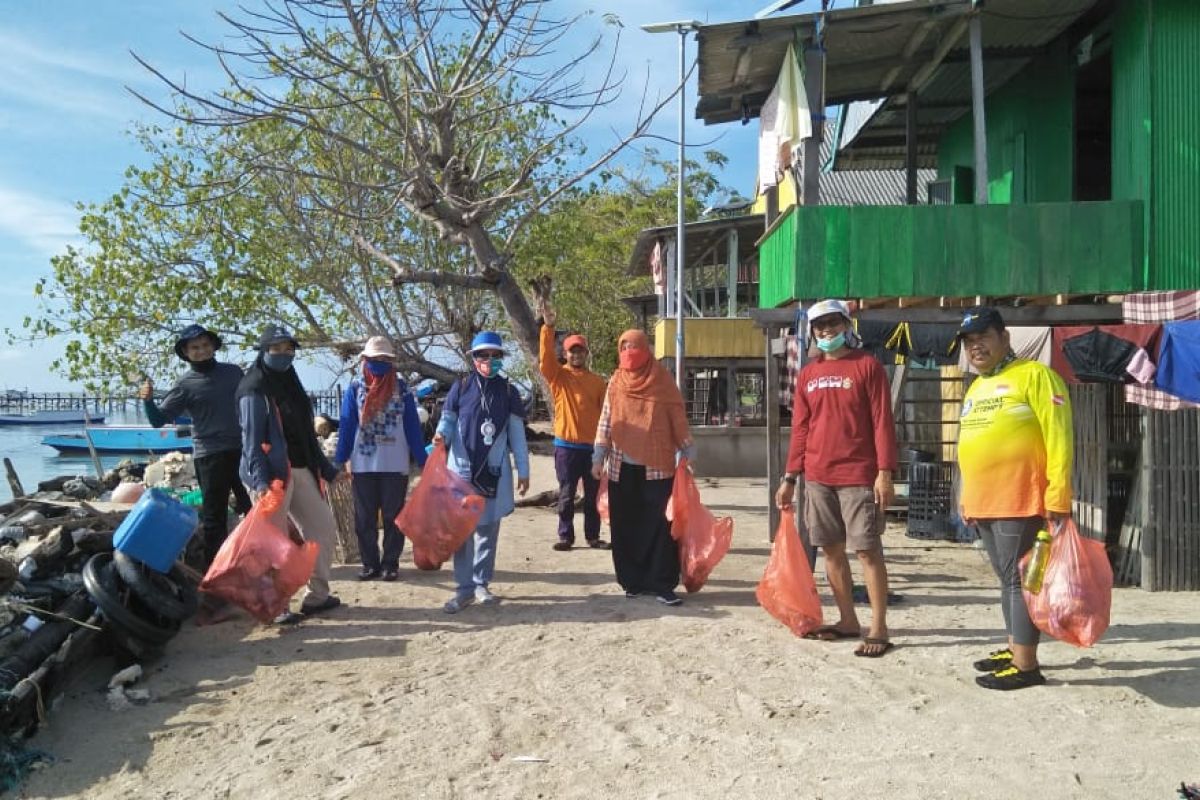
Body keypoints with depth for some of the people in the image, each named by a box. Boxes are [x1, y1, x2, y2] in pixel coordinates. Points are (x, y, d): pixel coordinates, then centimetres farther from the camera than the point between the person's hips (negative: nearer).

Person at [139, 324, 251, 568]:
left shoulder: (233, 372, 7)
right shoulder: (185, 385, -3)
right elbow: (159, 419, -5)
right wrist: (148, 400, -24)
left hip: (243, 451, 3)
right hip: (210, 456, -3)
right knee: (214, 518, 3)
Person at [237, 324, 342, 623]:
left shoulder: (290, 385, 19)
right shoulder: (254, 389, -6)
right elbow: (251, 439, -15)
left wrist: (327, 469, 20)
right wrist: (260, 480, -25)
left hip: (300, 470, 9)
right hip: (272, 473, -8)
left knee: (323, 527, 9)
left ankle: (316, 596, 19)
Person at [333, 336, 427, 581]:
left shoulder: (401, 389, 2)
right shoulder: (355, 388, 3)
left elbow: (412, 428, 2)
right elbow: (346, 427, 2)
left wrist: (423, 460, -2)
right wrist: (339, 461, -3)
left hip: (395, 465, -1)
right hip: (363, 464, 1)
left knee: (393, 516, 6)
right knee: (365, 518, 7)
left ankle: (390, 563, 16)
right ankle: (370, 563, 18)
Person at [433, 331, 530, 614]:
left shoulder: (508, 391, 5)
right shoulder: (461, 387, 2)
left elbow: (517, 433, 6)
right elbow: (448, 418, 6)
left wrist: (523, 471, 5)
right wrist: (441, 434, -18)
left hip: (495, 471, 1)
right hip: (462, 469, -1)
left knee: (488, 529, 7)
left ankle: (481, 583, 19)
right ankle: (464, 587, 6)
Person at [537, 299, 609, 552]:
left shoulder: (597, 381, 8)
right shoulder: (558, 376, 1)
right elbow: (545, 357, -17)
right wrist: (548, 327, -28)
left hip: (593, 446, 2)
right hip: (566, 445, -2)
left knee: (593, 495, 9)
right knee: (566, 495, 5)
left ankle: (593, 536, 18)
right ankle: (566, 536, 14)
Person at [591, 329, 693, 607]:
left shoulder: (663, 381, 1)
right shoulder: (616, 383, 7)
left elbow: (678, 420, 4)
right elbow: (606, 421, 9)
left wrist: (687, 454, 2)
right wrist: (598, 457, 6)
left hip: (657, 466, -2)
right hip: (622, 467, 2)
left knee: (660, 525, -4)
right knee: (626, 527, 6)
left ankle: (662, 584, 1)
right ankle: (633, 581, 16)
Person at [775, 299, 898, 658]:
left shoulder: (867, 365, -2)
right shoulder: (807, 374, 11)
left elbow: (882, 422, -6)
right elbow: (800, 429, 13)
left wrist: (885, 472, -13)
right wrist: (790, 478, 9)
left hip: (858, 476, -5)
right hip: (817, 478, 5)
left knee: (868, 550, -3)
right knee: (831, 550, 9)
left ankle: (879, 629, 4)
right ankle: (848, 621, 21)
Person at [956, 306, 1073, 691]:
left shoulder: (1034, 375, -7)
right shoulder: (975, 389, 19)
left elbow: (1058, 439, -13)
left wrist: (1058, 498, -18)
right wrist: (966, 496, 19)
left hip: (1021, 502, -8)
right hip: (984, 504, 8)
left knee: (1020, 578, -4)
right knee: (1007, 579, 15)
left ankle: (1026, 665, 2)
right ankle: (1015, 649, 25)